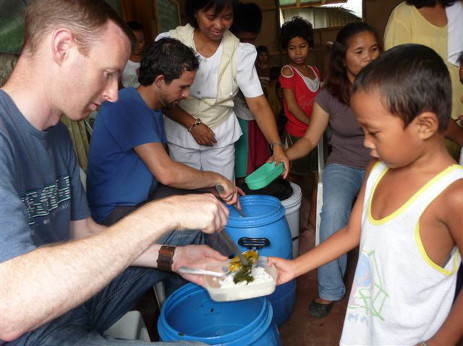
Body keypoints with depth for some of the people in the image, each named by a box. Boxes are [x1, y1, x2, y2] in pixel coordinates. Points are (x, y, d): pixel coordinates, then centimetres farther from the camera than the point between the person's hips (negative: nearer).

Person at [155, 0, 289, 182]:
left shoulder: (240, 52, -12)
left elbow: (258, 104, -15)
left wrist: (277, 146, -27)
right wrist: (192, 124, -17)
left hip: (221, 138, 1)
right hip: (181, 137, 0)